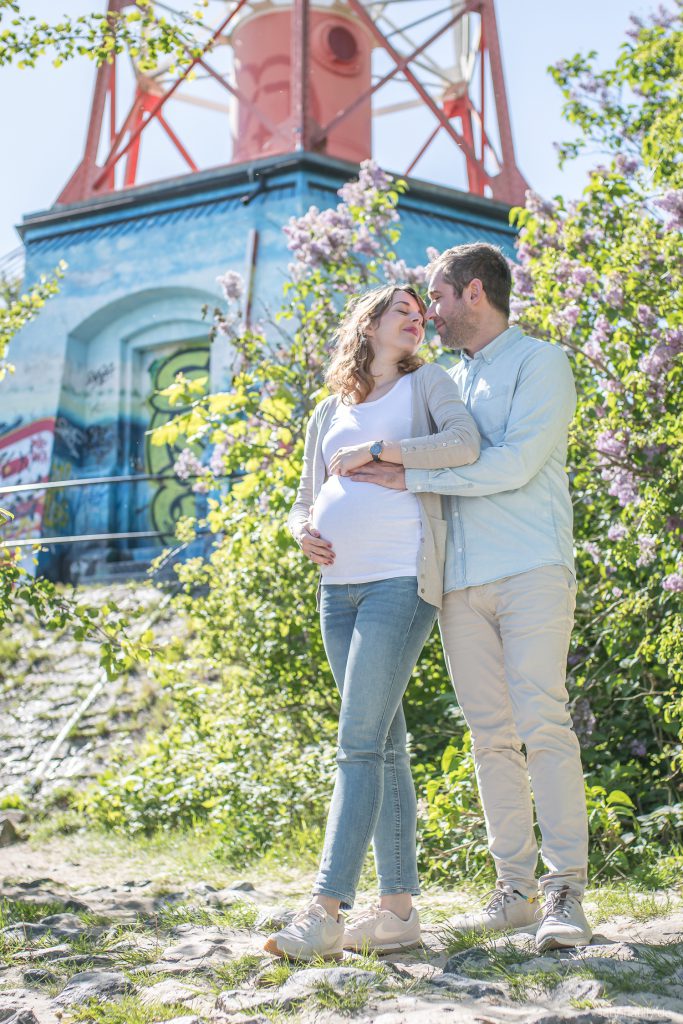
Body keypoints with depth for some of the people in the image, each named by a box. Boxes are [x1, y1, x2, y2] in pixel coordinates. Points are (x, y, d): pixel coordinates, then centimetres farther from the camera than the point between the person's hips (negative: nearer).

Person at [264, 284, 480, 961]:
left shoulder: (426, 383, 9)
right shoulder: (329, 413, 21)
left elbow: (464, 442, -11)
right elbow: (306, 499, 21)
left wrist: (374, 450, -10)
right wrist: (304, 531, -2)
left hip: (401, 581, -5)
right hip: (339, 587, 6)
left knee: (360, 745, -13)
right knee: (384, 745, 5)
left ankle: (325, 912, -17)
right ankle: (397, 909, 8)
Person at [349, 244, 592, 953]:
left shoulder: (540, 363, 2)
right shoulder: (446, 382, 24)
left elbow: (517, 462, -12)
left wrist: (413, 478, -13)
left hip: (529, 569, -6)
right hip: (460, 579, 6)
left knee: (543, 724, -13)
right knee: (491, 734, 4)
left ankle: (566, 892, -12)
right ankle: (515, 888, 8)